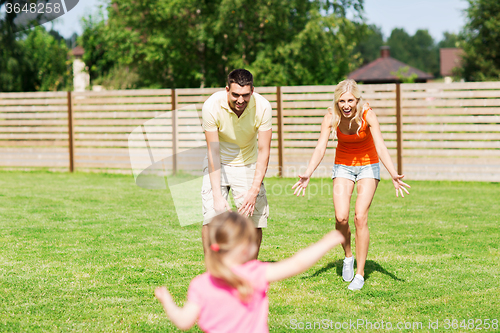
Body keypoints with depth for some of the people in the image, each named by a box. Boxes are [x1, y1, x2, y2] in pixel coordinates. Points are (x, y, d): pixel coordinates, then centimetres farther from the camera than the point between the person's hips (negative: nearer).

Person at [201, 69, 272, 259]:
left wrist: (254, 190, -25)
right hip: (218, 164, -1)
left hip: (248, 165, 1)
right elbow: (213, 151, -23)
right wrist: (217, 196, -27)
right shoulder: (212, 106, -26)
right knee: (211, 219, -14)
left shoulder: (262, 107, -23)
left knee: (255, 221, -5)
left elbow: (263, 151, -17)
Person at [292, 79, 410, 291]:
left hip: (368, 165, -2)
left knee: (360, 217, -15)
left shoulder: (367, 115, -26)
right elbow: (320, 148, -26)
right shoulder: (331, 117, -20)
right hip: (343, 166, 2)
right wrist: (308, 174, -42)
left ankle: (360, 273, -4)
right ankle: (348, 257, 17)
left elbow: (380, 147, -34)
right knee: (341, 218, -13)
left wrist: (393, 175, -49)